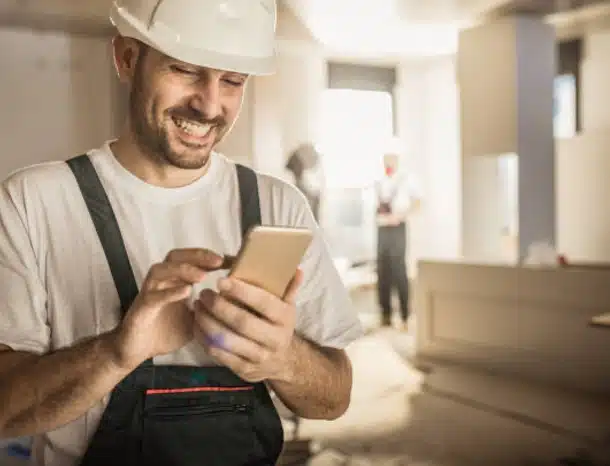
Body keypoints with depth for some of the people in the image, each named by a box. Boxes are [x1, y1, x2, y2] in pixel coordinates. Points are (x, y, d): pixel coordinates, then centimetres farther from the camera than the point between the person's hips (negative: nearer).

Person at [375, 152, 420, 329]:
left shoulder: (405, 180, -1)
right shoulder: (380, 182, 13)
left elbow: (417, 201, -5)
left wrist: (400, 215, -13)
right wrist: (378, 211, -1)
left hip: (397, 228, -5)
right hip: (382, 228, 5)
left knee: (399, 269, -7)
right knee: (383, 270, 5)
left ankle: (405, 316, -1)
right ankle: (386, 313, 12)